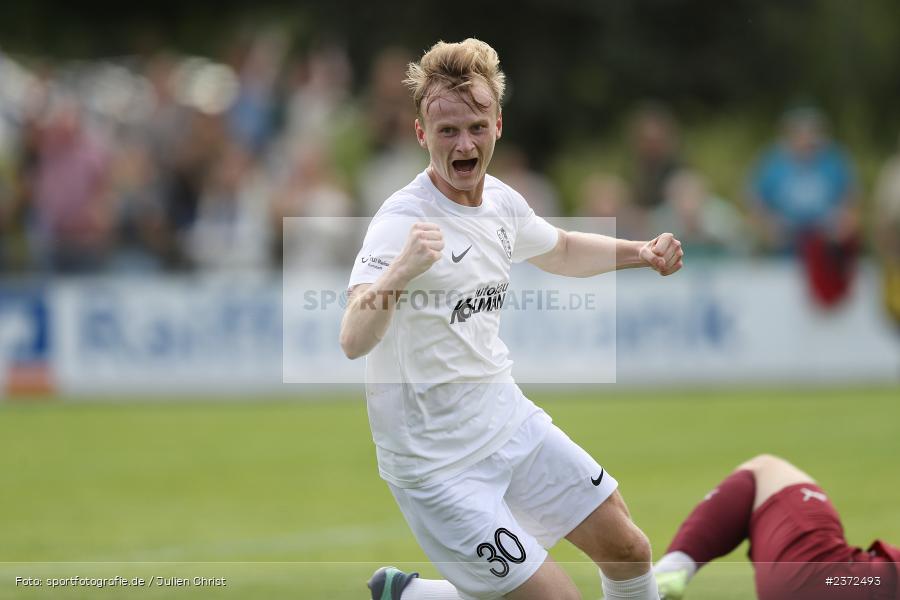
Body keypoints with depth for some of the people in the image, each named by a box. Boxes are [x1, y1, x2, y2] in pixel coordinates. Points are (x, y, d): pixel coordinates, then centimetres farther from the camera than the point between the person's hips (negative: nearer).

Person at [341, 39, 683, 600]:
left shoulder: (501, 201, 0)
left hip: (511, 422, 8)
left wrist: (640, 252, 9)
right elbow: (354, 342, -39)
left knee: (629, 551, 10)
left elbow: (560, 249, 25)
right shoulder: (403, 222, -24)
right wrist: (399, 272, -57)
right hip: (436, 464, -8)